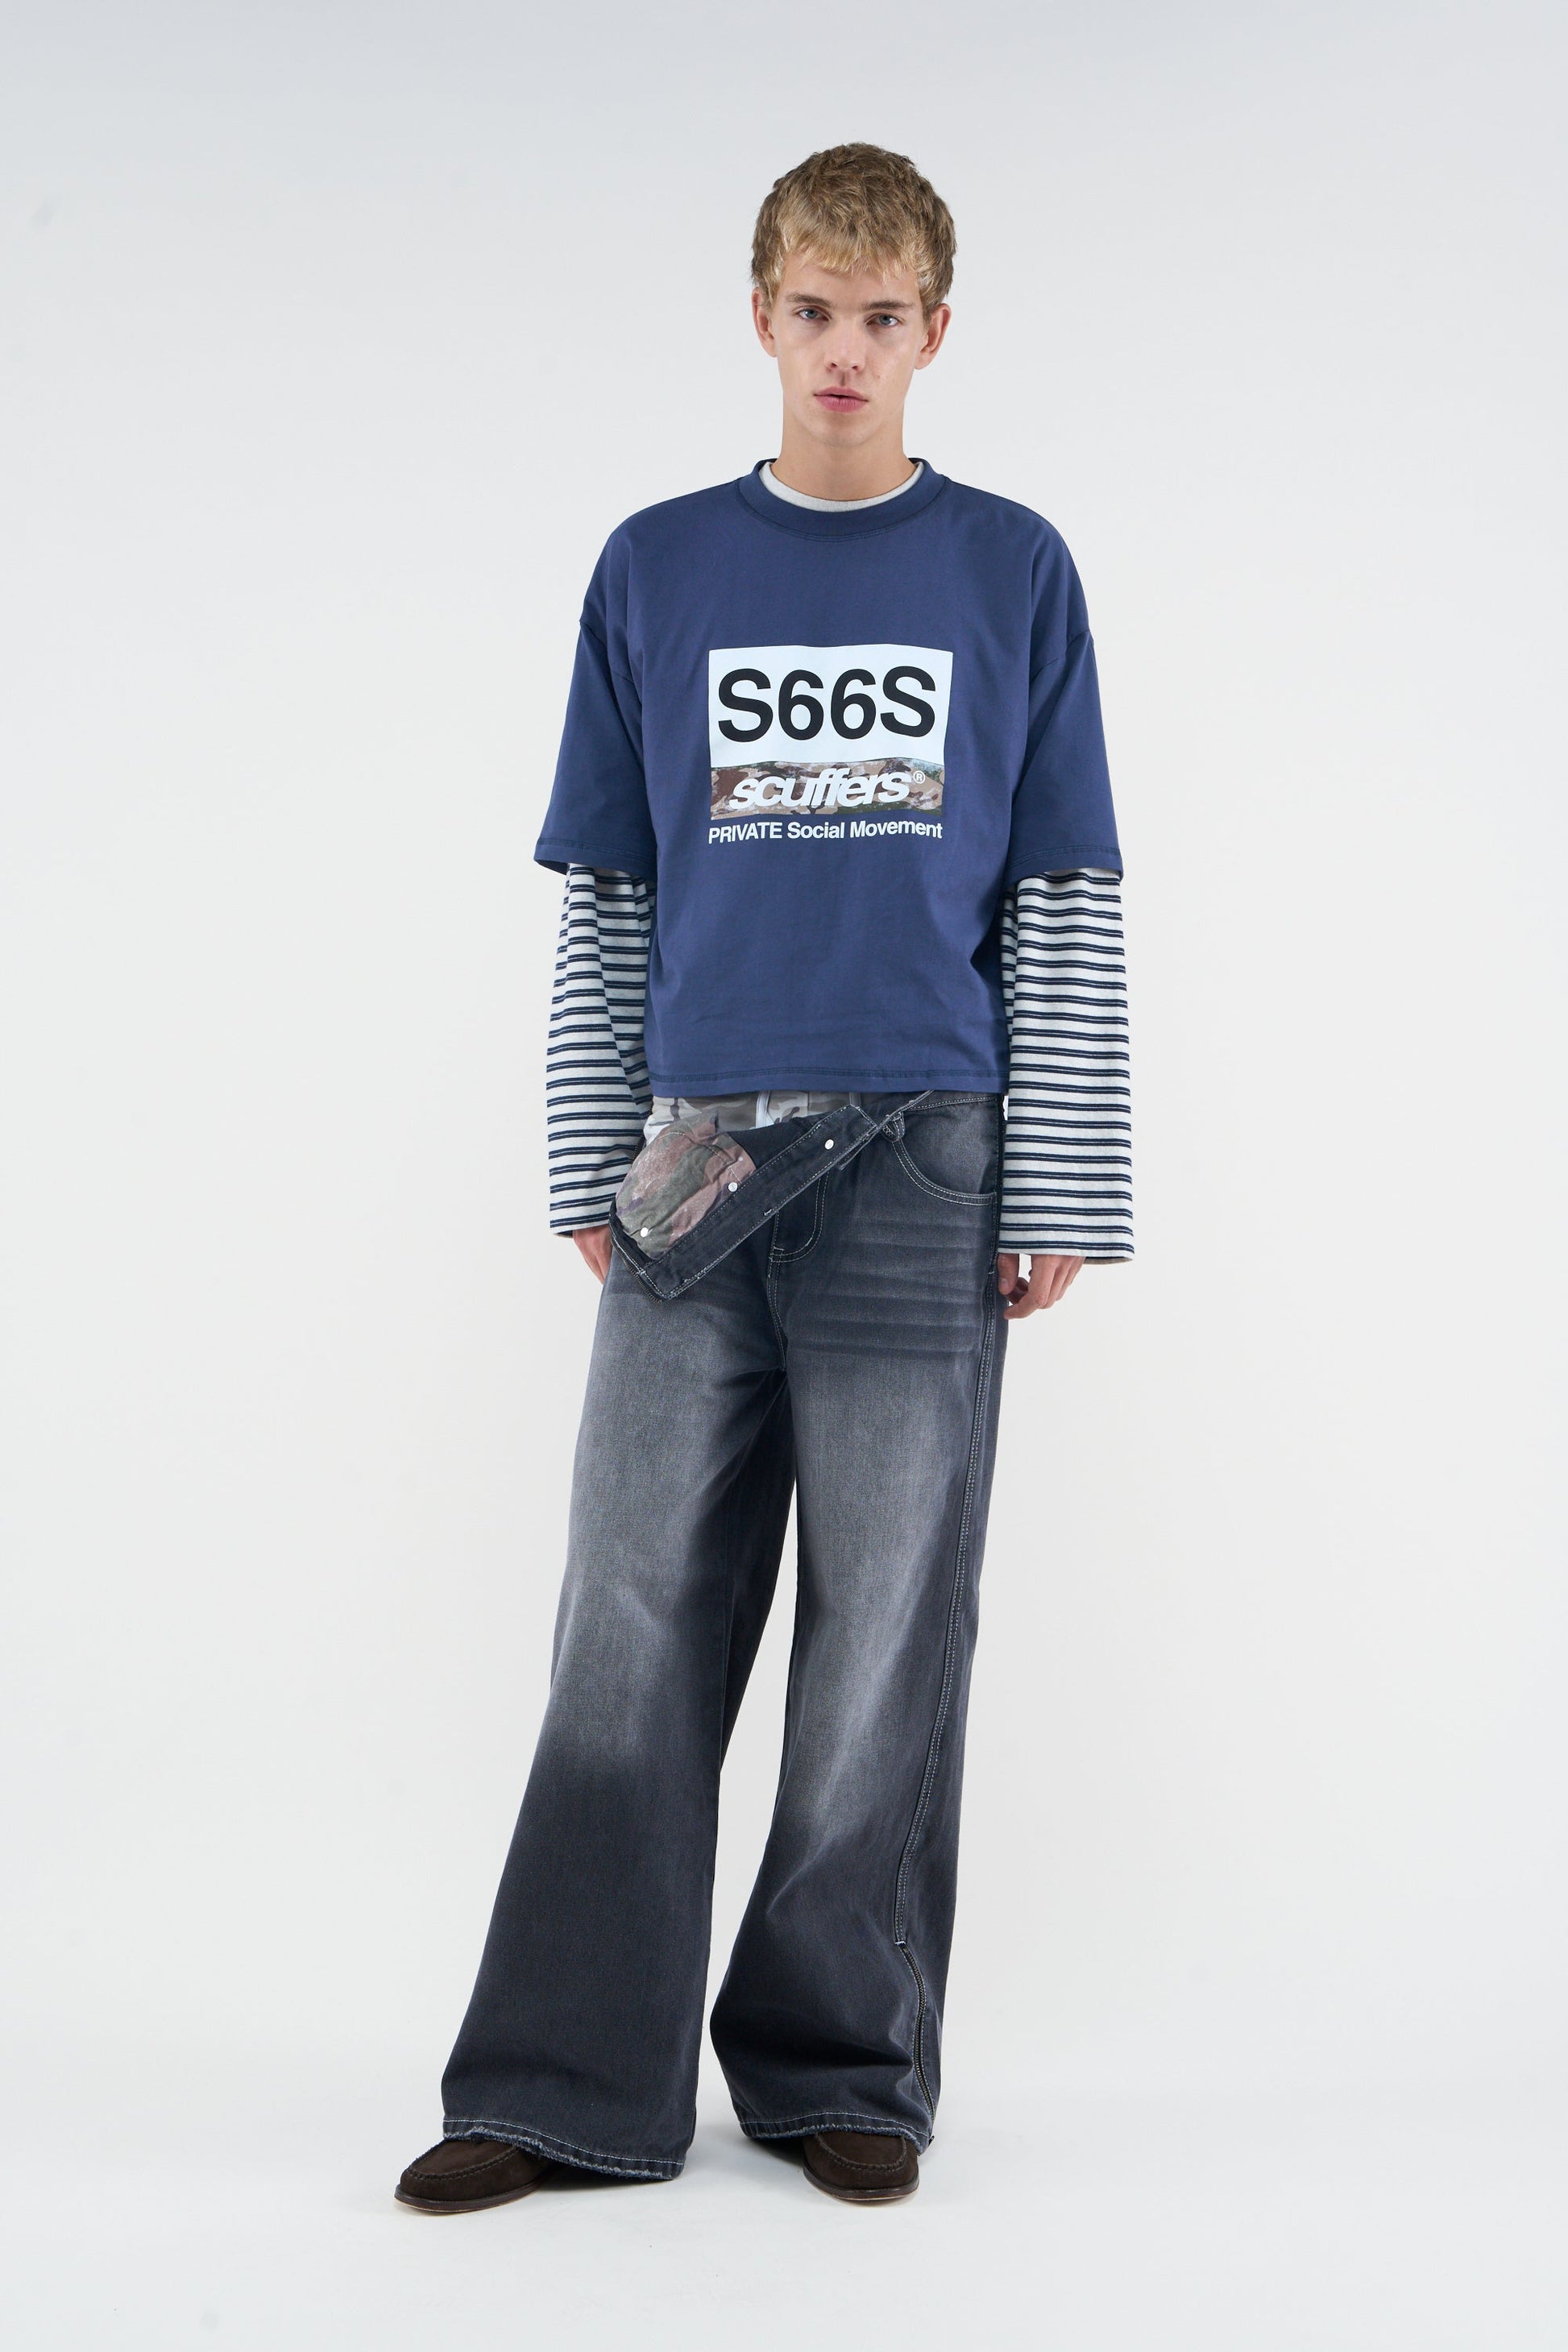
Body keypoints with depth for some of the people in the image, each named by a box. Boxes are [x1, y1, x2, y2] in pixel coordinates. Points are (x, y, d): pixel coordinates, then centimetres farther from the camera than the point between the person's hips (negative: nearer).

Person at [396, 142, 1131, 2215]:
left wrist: (1060, 1188, -1)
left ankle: (841, 2067, 18)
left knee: (888, 1634, 5)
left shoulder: (1013, 572, 6)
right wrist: (592, 1162, 5)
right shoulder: (657, 570, 10)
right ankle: (577, 2082, 11)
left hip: (925, 1168, -1)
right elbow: (602, 891, 11)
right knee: (639, 1631, 2)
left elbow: (1064, 900, 5)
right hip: (698, 1167, 1)